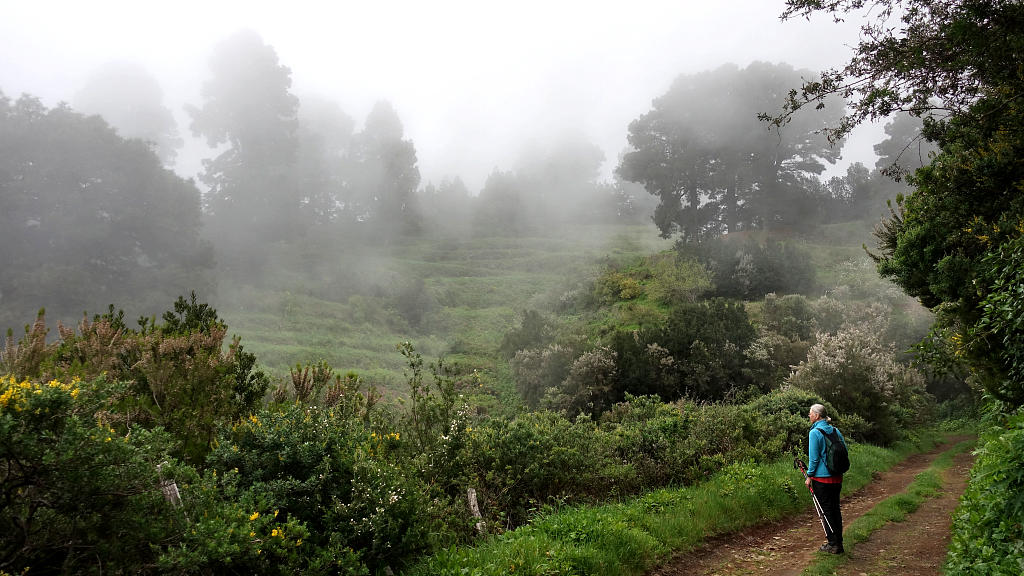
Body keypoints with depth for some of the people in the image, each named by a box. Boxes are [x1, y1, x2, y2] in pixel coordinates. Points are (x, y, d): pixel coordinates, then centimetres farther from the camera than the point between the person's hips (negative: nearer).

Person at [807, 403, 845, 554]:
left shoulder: (815, 432, -13)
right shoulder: (835, 431, 7)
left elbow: (814, 457, -14)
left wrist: (809, 476, -6)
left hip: (822, 477, -7)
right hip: (837, 477, 7)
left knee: (826, 509, 2)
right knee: (835, 508, 14)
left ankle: (833, 544, 6)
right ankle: (838, 543, 19)